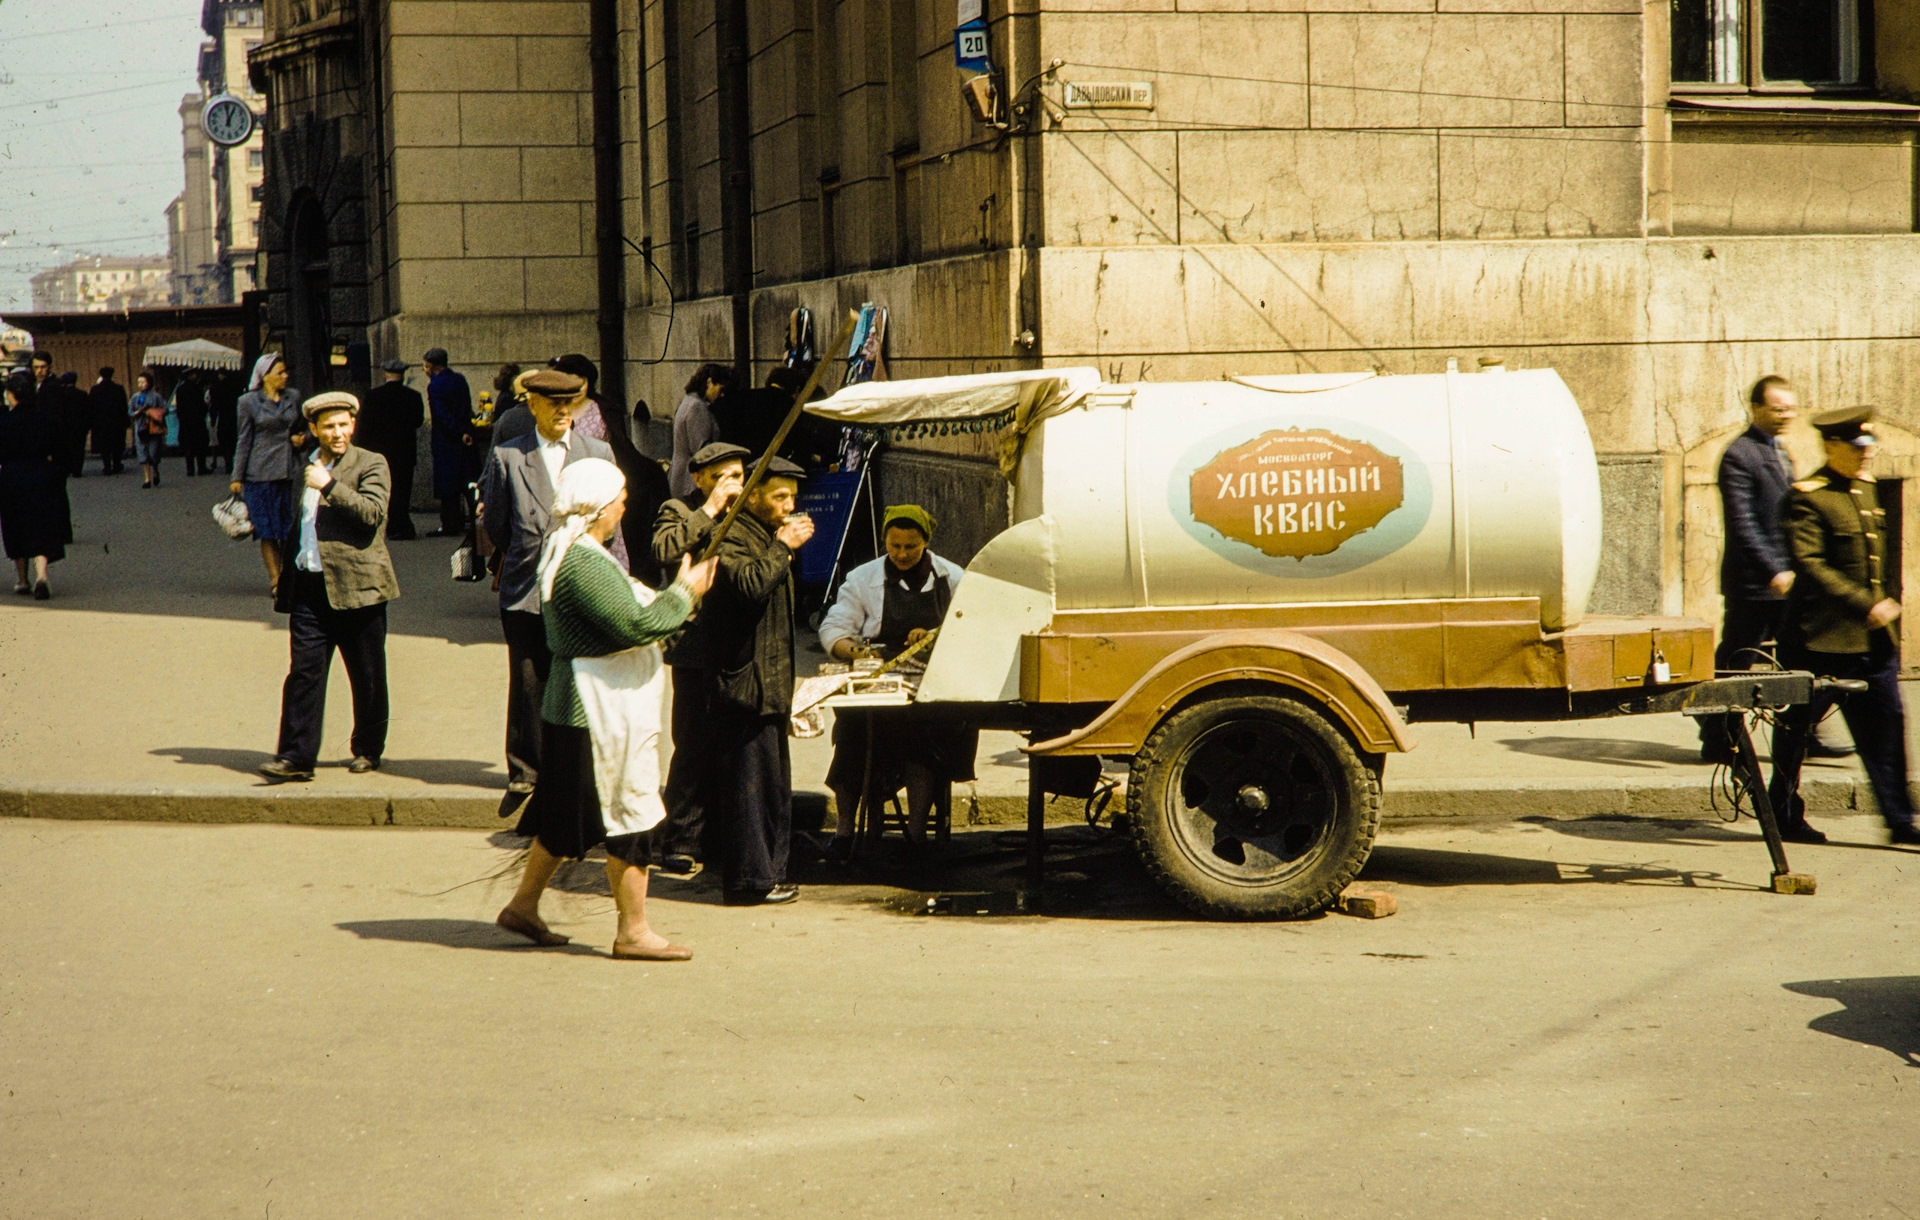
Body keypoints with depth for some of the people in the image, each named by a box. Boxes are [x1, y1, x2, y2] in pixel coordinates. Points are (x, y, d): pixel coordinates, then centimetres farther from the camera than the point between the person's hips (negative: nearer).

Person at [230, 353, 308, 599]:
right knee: (268, 531, -3)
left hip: (287, 472, 4)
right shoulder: (248, 403, -1)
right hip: (260, 474, -4)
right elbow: (243, 442, 0)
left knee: (289, 529, 2)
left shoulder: (293, 397, 9)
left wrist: (301, 438, 0)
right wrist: (237, 477, -3)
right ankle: (275, 581, 0)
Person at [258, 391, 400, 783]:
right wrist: (286, 581, 20)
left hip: (356, 588, -4)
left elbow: (372, 514, -18)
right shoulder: (304, 467, 16)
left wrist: (329, 485, -22)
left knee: (367, 677, 6)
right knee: (303, 673, -4)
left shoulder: (370, 465, -1)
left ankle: (367, 750, 20)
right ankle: (296, 756, -4)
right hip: (310, 587, 4)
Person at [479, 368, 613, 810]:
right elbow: (493, 521, 12)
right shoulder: (506, 457, 4)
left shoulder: (599, 455, 9)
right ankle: (523, 774, 13)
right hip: (526, 590, -1)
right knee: (528, 686, 2)